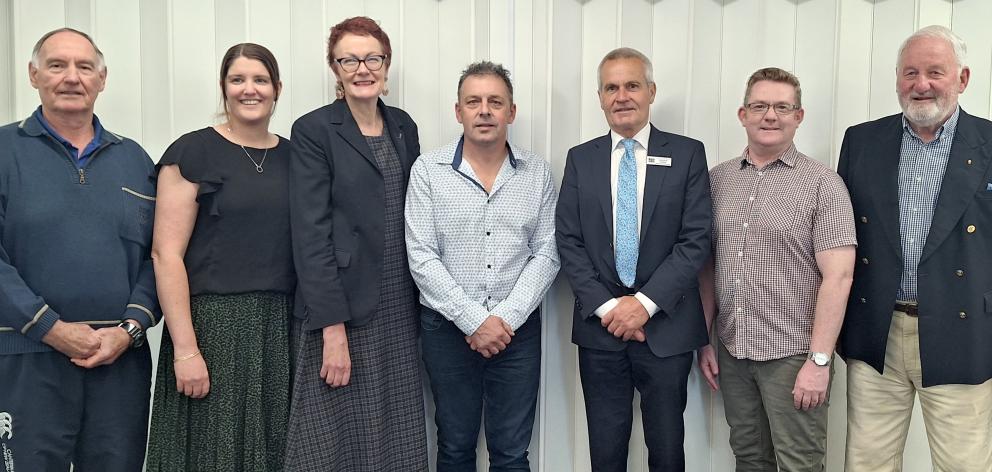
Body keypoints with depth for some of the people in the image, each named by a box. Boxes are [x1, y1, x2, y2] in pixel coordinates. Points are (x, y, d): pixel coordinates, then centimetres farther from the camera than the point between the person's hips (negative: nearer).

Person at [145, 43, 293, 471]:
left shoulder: (292, 157, 11)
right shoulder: (193, 152, -3)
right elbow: (166, 254, -9)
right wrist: (185, 348, -15)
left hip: (282, 328, 5)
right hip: (214, 323, -4)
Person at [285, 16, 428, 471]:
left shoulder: (403, 126, 10)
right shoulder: (313, 130, -6)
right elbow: (311, 235, -12)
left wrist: (422, 305, 8)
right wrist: (333, 328, -17)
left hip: (399, 311, 5)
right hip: (341, 310, -5)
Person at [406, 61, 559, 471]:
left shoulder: (538, 173, 3)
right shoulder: (428, 170, -3)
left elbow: (546, 255, 0)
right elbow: (421, 257, -8)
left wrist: (507, 318, -11)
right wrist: (473, 319, -13)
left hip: (518, 329, 1)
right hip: (448, 328, -1)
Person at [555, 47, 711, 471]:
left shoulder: (687, 154, 1)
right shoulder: (580, 159, 7)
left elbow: (696, 240, -5)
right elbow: (568, 242, 1)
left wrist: (646, 302, -13)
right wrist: (606, 306, -9)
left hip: (666, 327, -1)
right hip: (600, 326, 2)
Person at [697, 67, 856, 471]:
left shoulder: (823, 184, -6)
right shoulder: (717, 179, 7)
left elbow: (838, 277, -11)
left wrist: (819, 360, -15)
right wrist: (703, 340, 8)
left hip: (792, 356, -4)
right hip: (732, 352, 4)